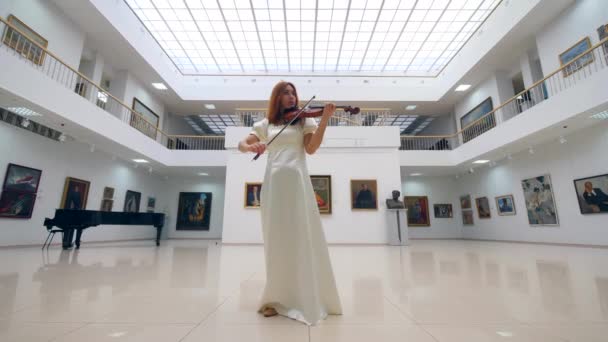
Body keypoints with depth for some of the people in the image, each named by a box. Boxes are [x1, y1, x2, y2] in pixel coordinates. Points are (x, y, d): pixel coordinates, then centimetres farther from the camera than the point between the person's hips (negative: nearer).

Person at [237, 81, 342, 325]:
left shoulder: (304, 120, 14)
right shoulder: (266, 124, 19)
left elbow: (311, 149, -1)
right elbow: (241, 144, 14)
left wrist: (324, 120, -10)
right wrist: (250, 147, -10)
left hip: (296, 181, -1)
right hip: (273, 183, 2)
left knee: (303, 238, -3)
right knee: (277, 241, 2)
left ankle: (309, 298, 9)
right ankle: (278, 298, 14)